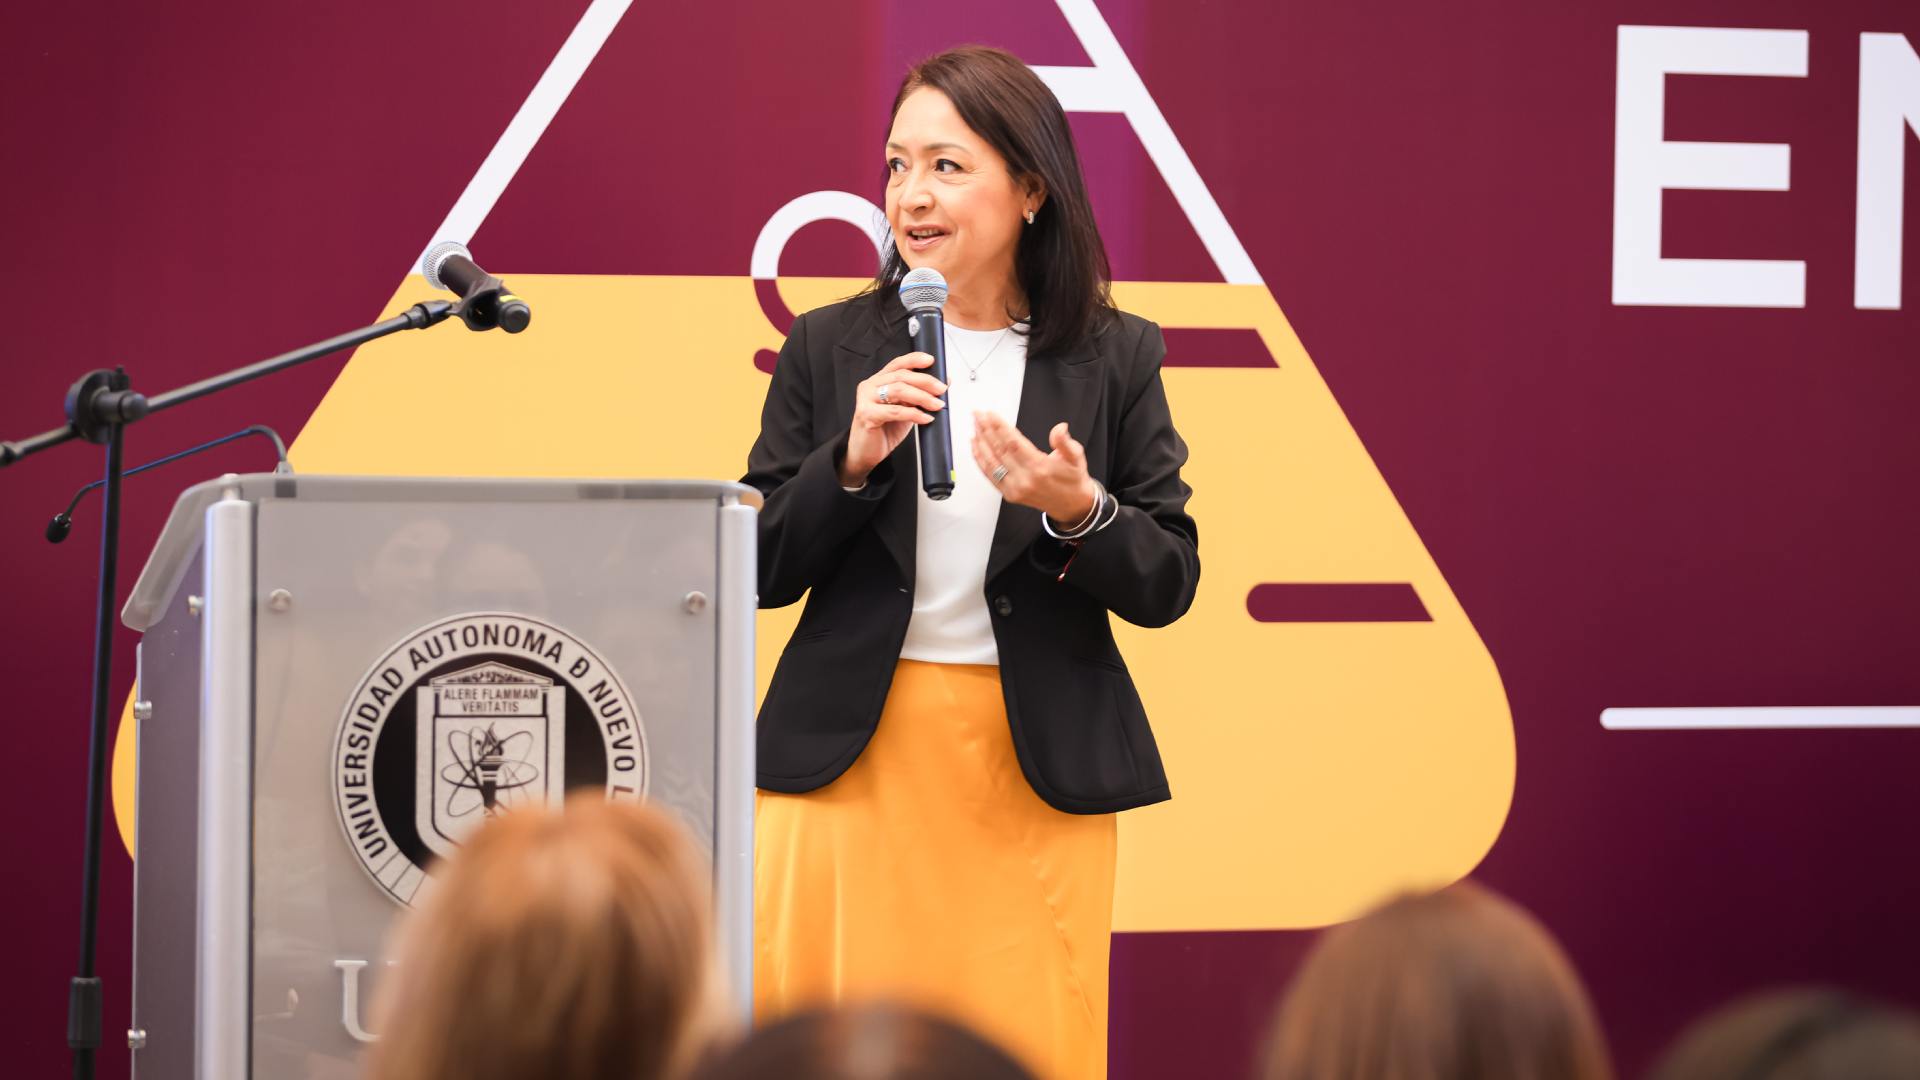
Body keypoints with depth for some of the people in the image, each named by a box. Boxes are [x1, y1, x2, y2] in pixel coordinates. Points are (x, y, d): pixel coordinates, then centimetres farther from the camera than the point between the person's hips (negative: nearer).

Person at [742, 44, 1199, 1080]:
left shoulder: (1114, 359, 4)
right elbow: (759, 575, 5)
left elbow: (1167, 586, 3)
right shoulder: (829, 349, 6)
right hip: (852, 759, 1)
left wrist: (1078, 512, -15)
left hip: (1038, 769, 0)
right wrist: (849, 462, -11)